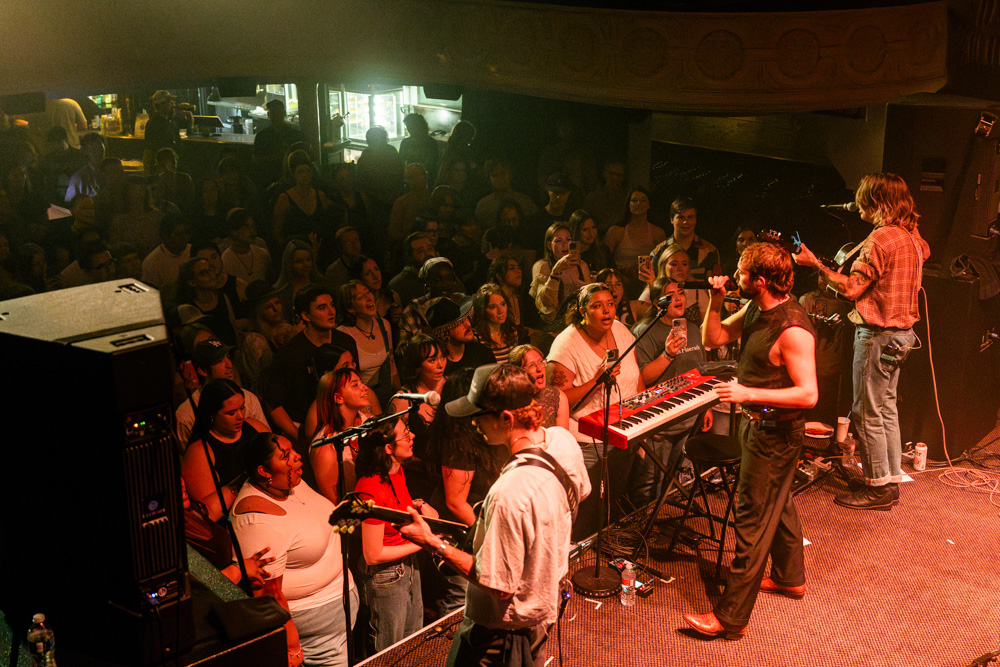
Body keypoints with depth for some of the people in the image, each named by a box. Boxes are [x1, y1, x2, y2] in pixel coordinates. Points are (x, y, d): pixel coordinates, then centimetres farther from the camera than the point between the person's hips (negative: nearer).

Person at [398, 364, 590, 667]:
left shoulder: (510, 494, -38)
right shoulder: (563, 440, -12)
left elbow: (499, 586, -30)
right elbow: (580, 493, 10)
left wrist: (433, 543, -23)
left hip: (505, 627, -8)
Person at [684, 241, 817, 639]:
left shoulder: (792, 329, -27)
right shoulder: (756, 310, 1)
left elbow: (808, 394, -29)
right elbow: (712, 339, 9)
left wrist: (749, 393, -32)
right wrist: (715, 302, -7)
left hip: (774, 434, -10)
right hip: (757, 424, 10)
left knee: (752, 519, -5)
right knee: (778, 503, 26)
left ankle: (732, 617, 3)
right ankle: (790, 577, 47)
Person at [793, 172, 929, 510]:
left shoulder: (881, 238, -19)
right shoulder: (912, 237, 9)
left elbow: (852, 288, -20)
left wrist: (814, 263, -14)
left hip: (878, 333, -10)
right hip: (901, 332, 10)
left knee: (867, 412, -2)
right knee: (886, 408, 16)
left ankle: (879, 487, 5)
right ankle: (891, 481, 23)